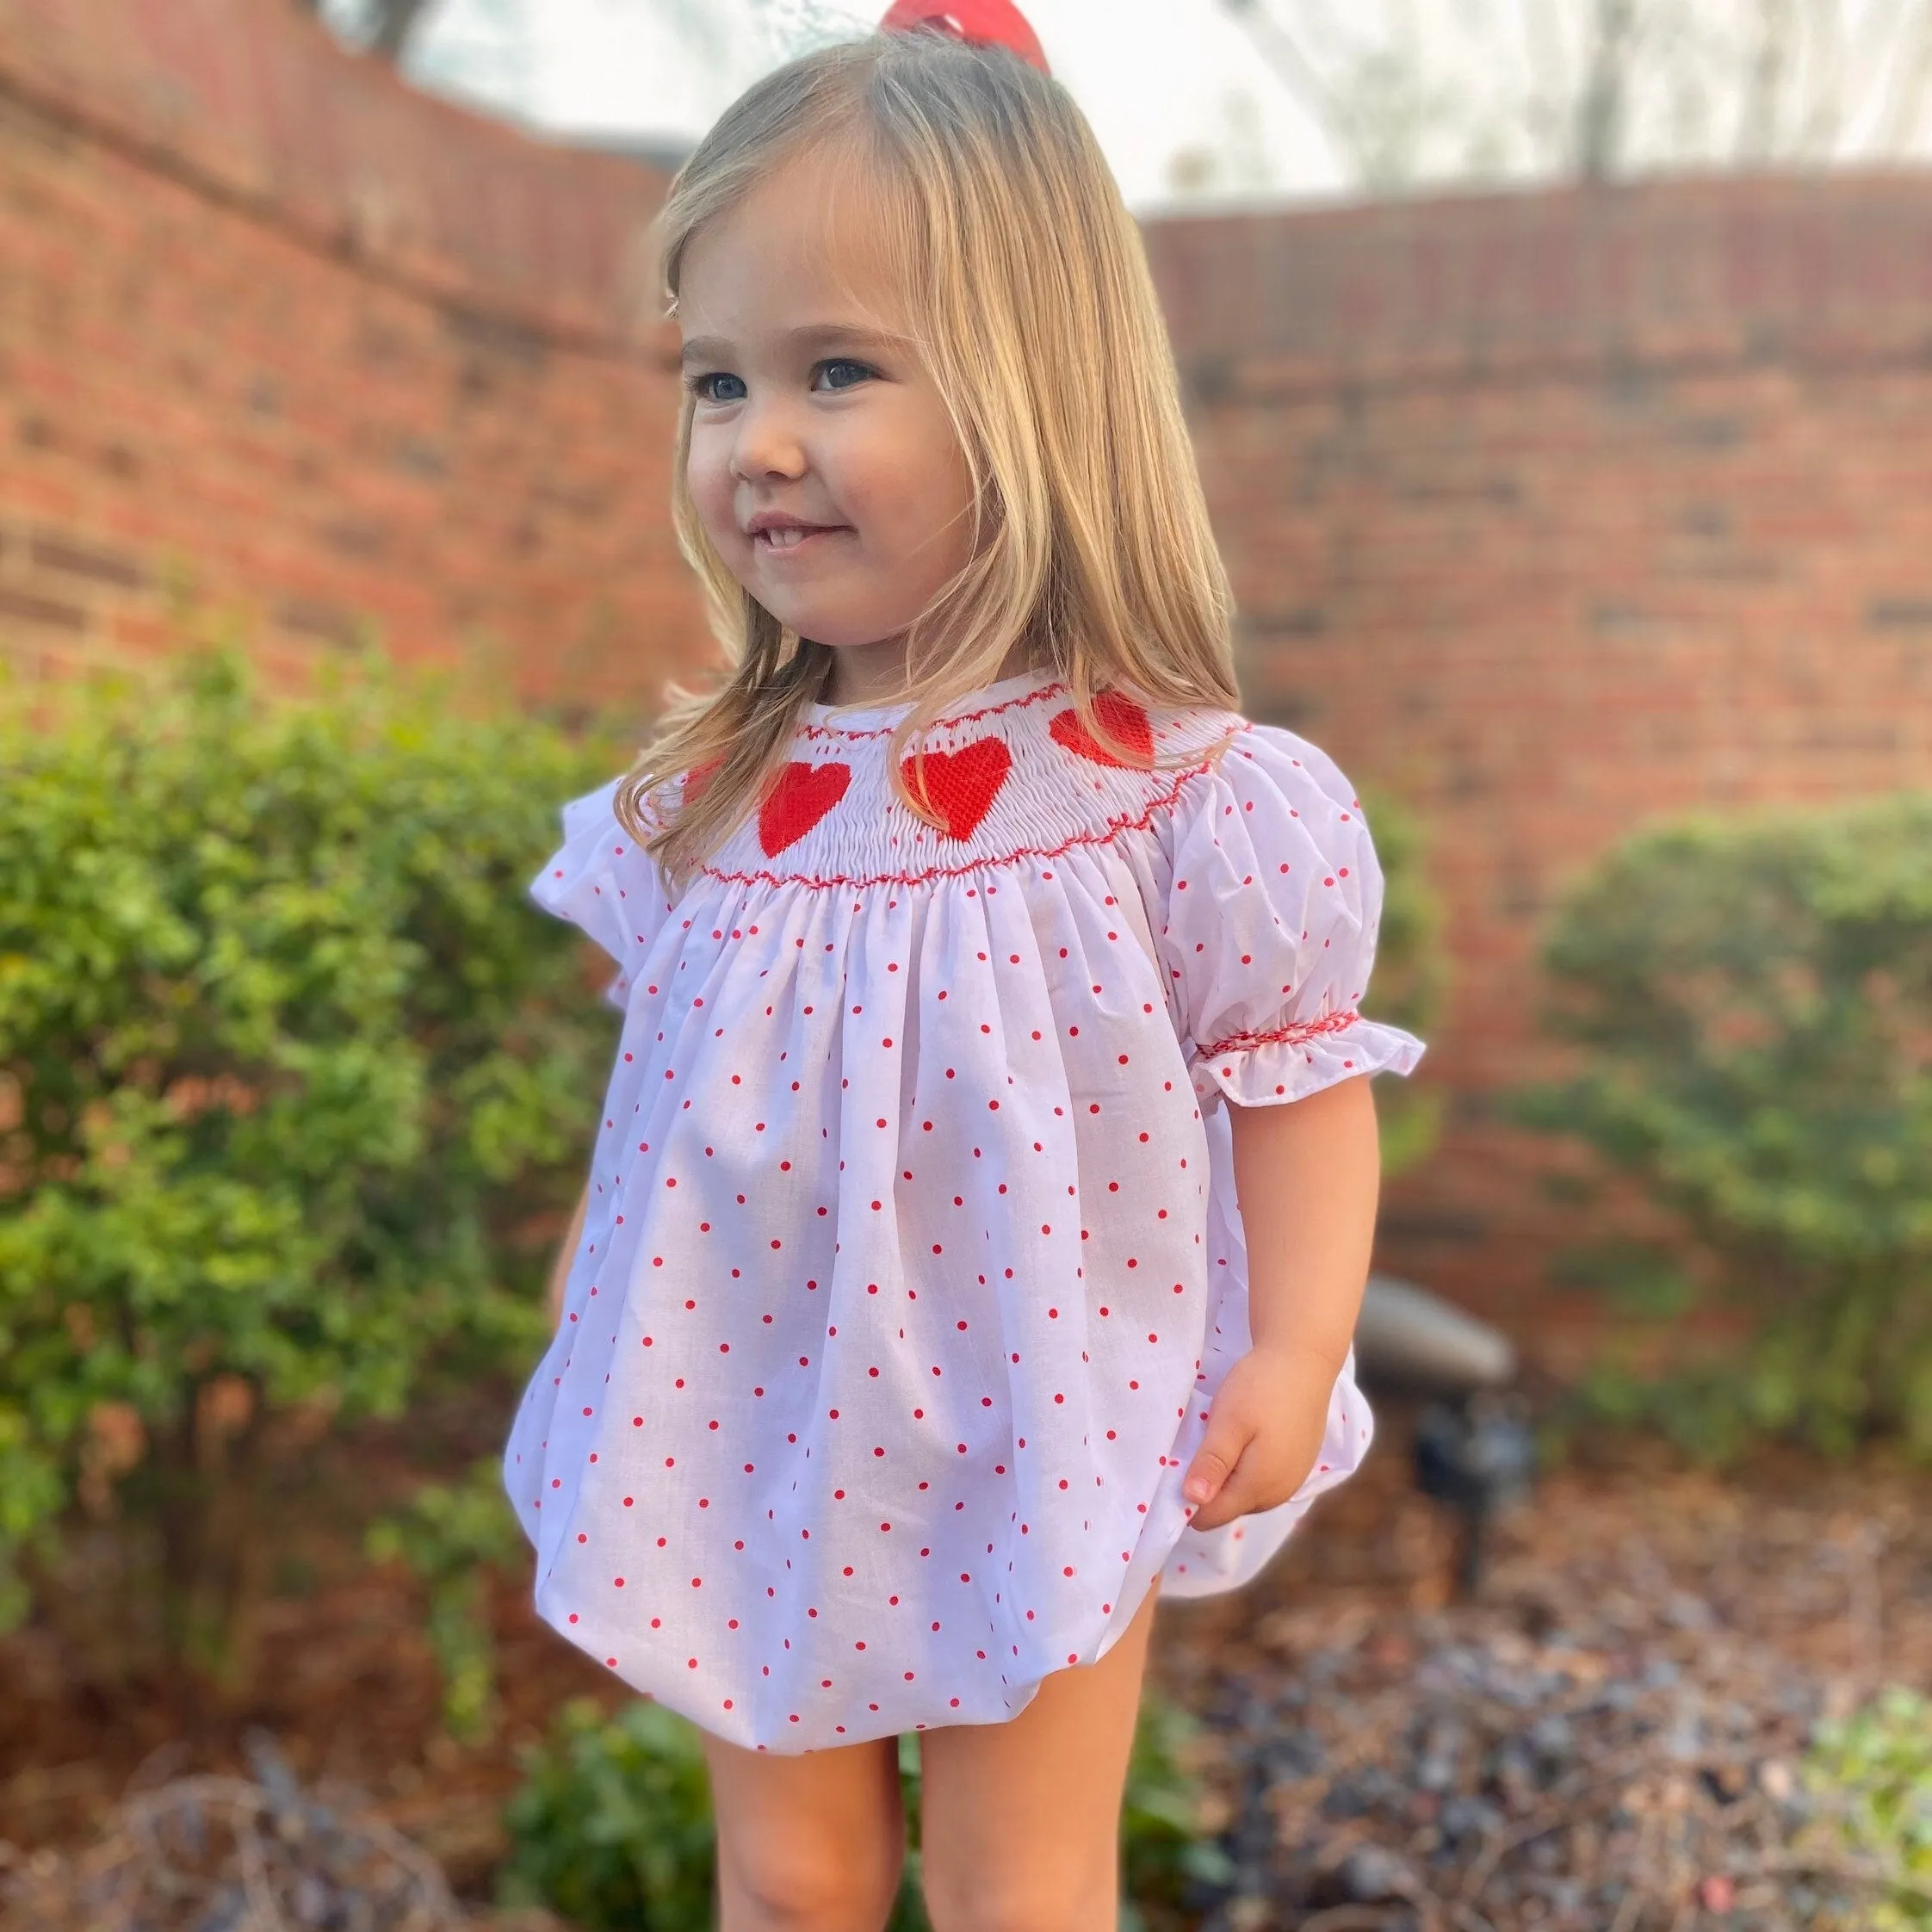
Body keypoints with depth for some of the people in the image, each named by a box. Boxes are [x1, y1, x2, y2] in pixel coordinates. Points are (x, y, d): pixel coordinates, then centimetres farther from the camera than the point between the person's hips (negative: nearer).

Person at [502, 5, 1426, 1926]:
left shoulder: (1177, 794, -18)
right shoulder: (706, 799, -6)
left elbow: (1296, 1074, -10)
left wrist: (1296, 1353, -15)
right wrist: (595, 1270, 12)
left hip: (1041, 1455, -3)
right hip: (750, 1436, 4)